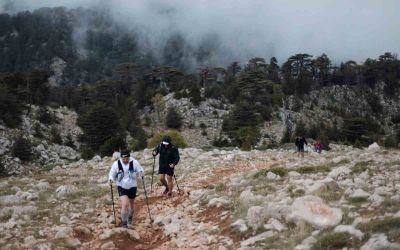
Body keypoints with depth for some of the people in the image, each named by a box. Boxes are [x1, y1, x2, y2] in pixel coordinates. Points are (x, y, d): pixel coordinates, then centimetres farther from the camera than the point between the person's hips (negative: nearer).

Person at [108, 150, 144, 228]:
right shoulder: (116, 164, -14)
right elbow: (112, 174, -3)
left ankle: (130, 218, 50)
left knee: (131, 204, 20)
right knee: (124, 205, -19)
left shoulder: (134, 162, -14)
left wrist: (141, 172, -26)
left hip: (132, 187, 2)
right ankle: (124, 222, 1)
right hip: (122, 187, -2)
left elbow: (140, 169, -3)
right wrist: (111, 179, -23)